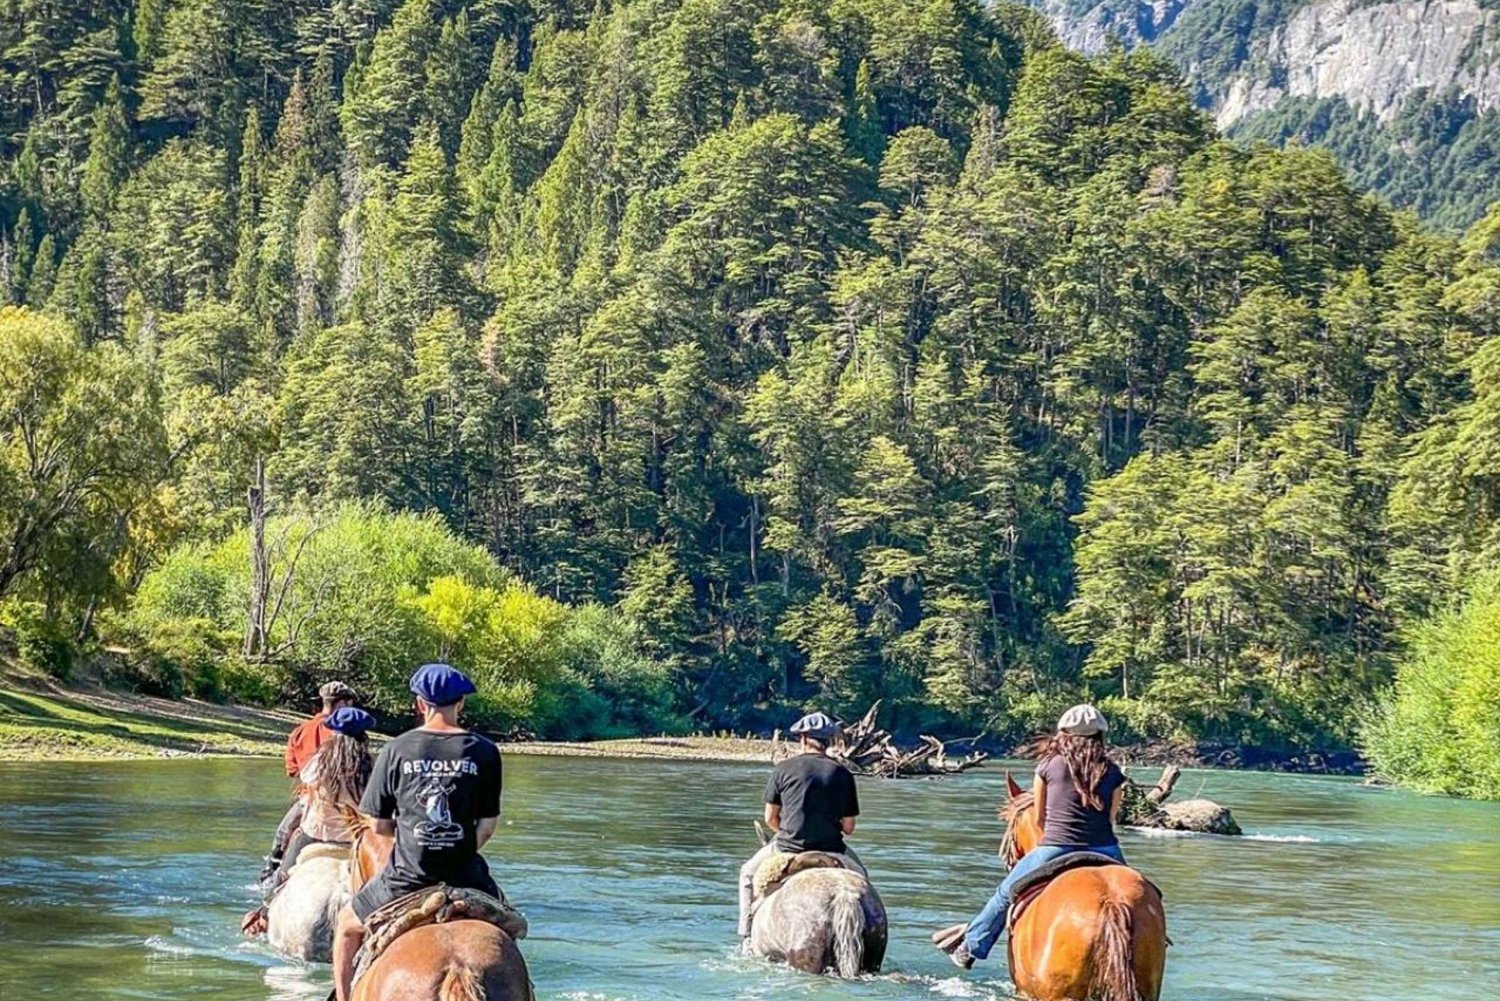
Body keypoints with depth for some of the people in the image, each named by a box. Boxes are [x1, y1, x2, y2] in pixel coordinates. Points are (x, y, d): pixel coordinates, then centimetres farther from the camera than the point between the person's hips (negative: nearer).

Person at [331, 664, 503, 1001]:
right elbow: (488, 825, -2)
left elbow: (378, 825, 1)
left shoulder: (396, 750, -3)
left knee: (348, 925, 28)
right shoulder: (485, 752, -3)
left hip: (406, 878, 0)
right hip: (465, 878, 1)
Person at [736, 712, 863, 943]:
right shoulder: (842, 774, 0)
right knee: (859, 875, 31)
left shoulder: (783, 769, -3)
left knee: (748, 873, 25)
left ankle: (746, 935, 20)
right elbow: (848, 827, 0)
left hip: (788, 846, -1)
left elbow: (770, 818, 2)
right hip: (831, 848, 1)